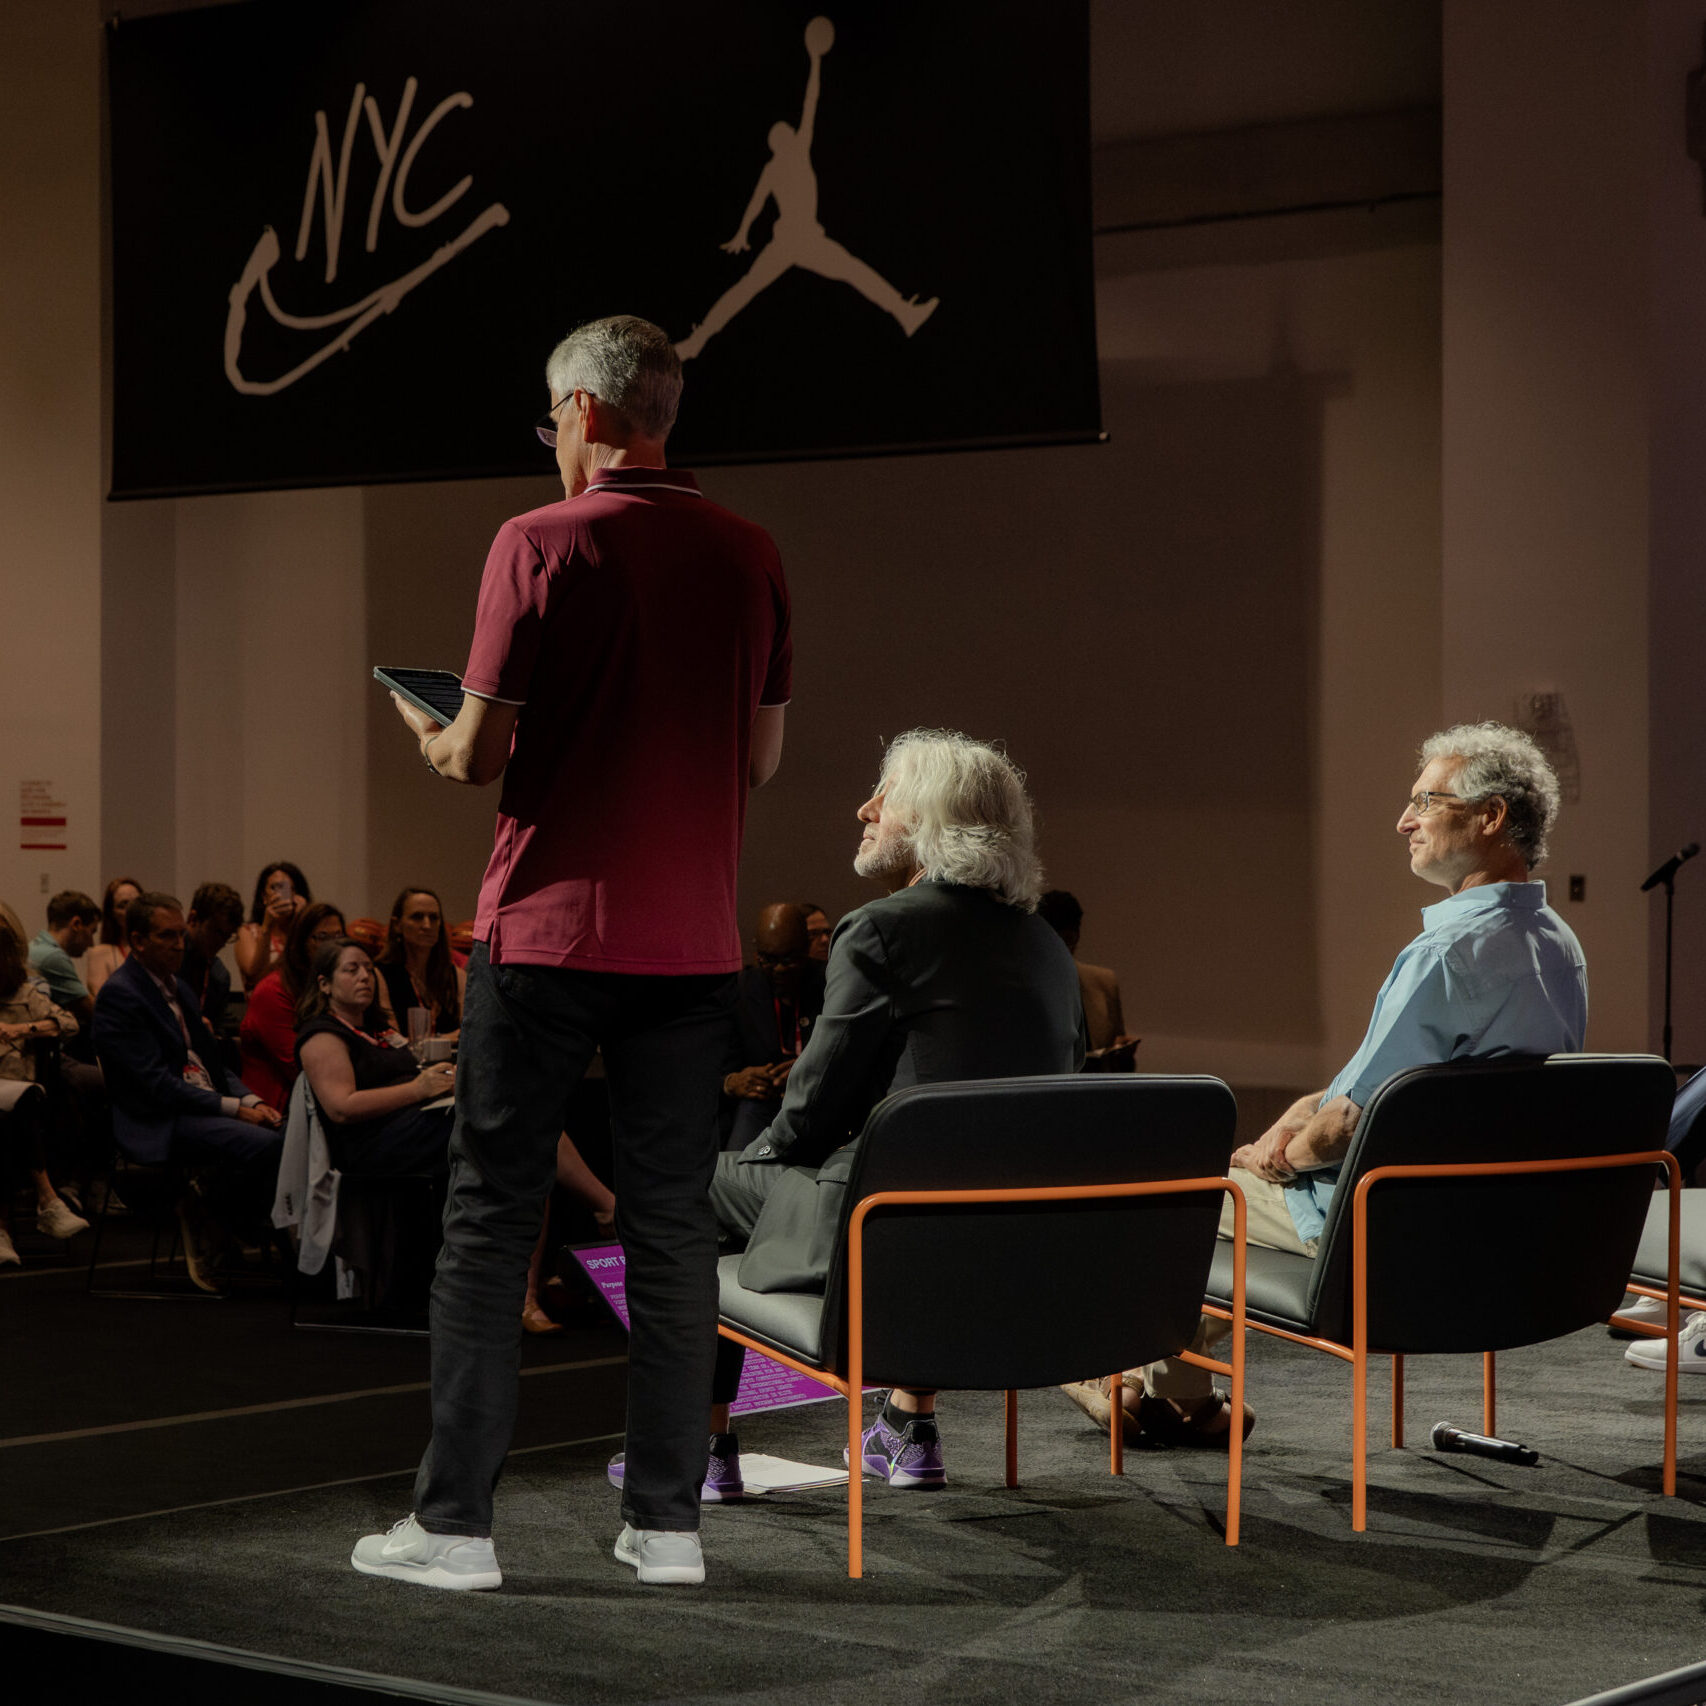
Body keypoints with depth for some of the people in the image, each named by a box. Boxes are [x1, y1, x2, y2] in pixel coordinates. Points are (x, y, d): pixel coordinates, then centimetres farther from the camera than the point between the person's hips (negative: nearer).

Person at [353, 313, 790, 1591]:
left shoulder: (541, 543, -9)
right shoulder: (749, 555, 5)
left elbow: (480, 756, -9)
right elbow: (763, 758, 11)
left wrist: (427, 736, 13)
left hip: (549, 924, -4)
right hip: (693, 941, 4)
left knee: (492, 1214, 3)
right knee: (672, 1221, 8)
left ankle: (456, 1522, 5)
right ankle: (668, 1520, 11)